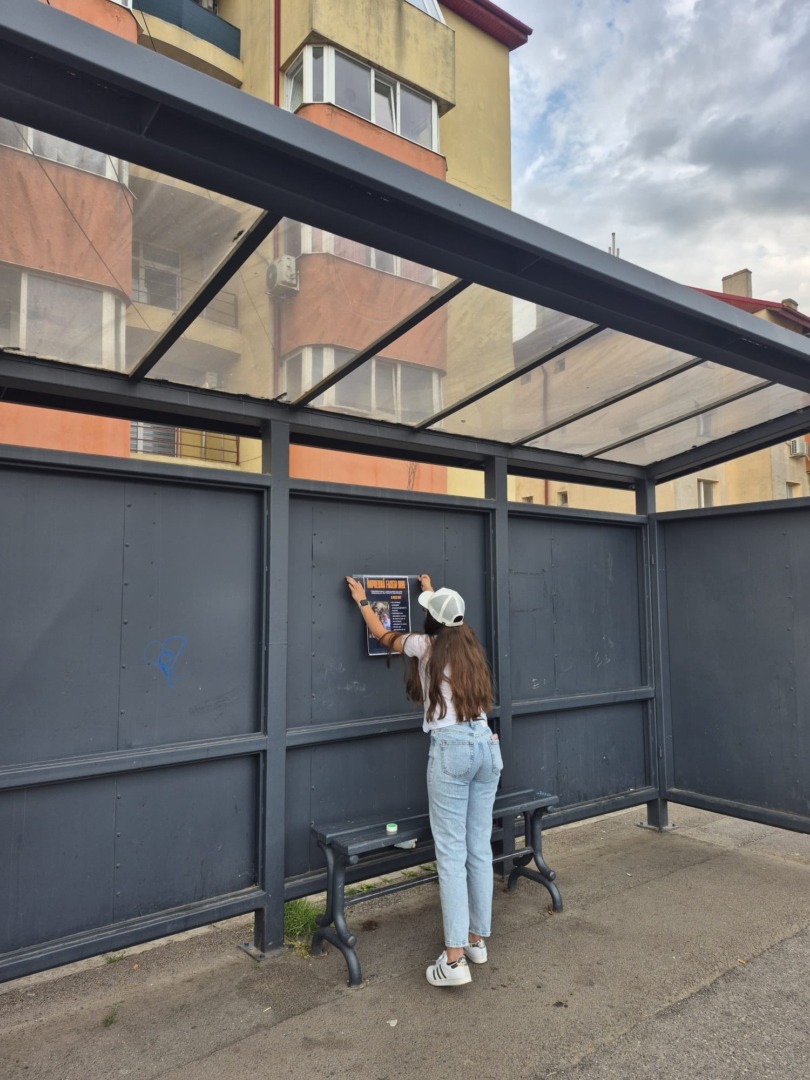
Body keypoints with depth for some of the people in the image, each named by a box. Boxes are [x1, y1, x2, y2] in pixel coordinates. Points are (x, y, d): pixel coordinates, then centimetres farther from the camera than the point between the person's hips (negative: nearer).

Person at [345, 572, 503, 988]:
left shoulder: (427, 645, 0)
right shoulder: (468, 642, 14)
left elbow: (384, 636, 19)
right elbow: (448, 621, 38)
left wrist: (362, 600, 33)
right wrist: (432, 592, 55)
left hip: (450, 748, -6)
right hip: (486, 744, 6)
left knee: (452, 853, -4)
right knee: (480, 849, 12)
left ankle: (455, 958, -2)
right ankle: (478, 939, 24)